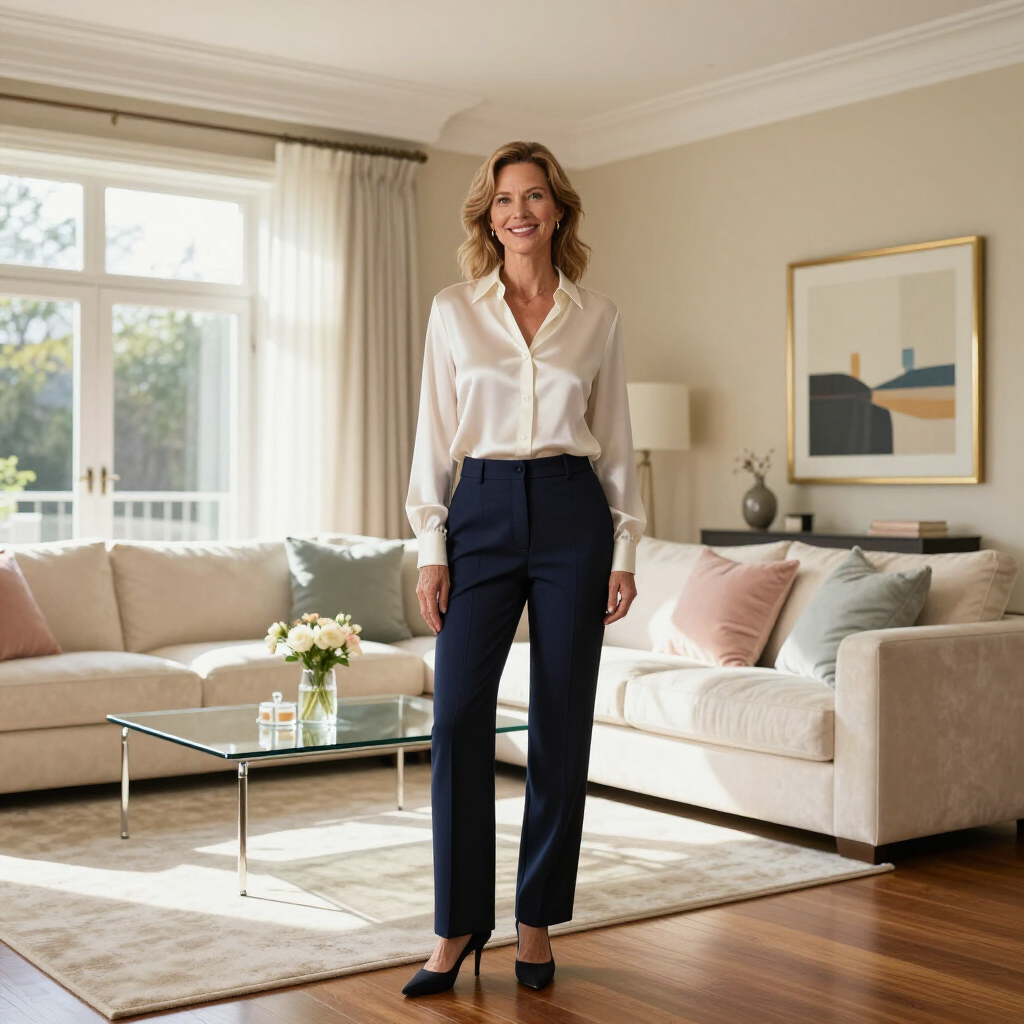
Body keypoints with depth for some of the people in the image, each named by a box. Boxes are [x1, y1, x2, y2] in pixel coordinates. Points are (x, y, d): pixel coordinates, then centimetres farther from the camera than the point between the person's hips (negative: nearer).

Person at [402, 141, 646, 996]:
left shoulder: (598, 316, 7)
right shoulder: (454, 311, 6)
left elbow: (617, 443, 8)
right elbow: (434, 437, 4)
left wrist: (626, 550, 3)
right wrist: (431, 549, -3)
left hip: (572, 515, 1)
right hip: (483, 513, 0)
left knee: (562, 724, 3)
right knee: (458, 716, -7)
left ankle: (537, 920, 17)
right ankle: (459, 924, 7)